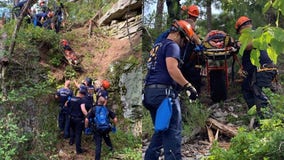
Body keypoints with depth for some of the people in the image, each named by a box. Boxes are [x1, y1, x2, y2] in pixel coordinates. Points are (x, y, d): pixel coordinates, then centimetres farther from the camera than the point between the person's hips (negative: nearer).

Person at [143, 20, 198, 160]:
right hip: (164, 92, -9)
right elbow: (172, 69, -19)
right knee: (173, 132, -9)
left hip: (149, 92, 9)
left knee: (160, 131, 16)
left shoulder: (157, 47, 25)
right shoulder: (172, 46, -4)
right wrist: (189, 87, -18)